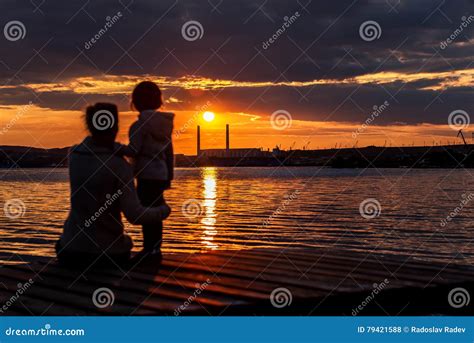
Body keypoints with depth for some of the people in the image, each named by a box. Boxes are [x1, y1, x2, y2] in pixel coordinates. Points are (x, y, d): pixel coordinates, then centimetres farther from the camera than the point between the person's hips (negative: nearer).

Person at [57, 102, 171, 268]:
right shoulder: (121, 166, -18)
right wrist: (163, 211, -4)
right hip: (108, 252, -4)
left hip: (73, 249, 4)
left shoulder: (74, 154, -6)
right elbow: (134, 215, -21)